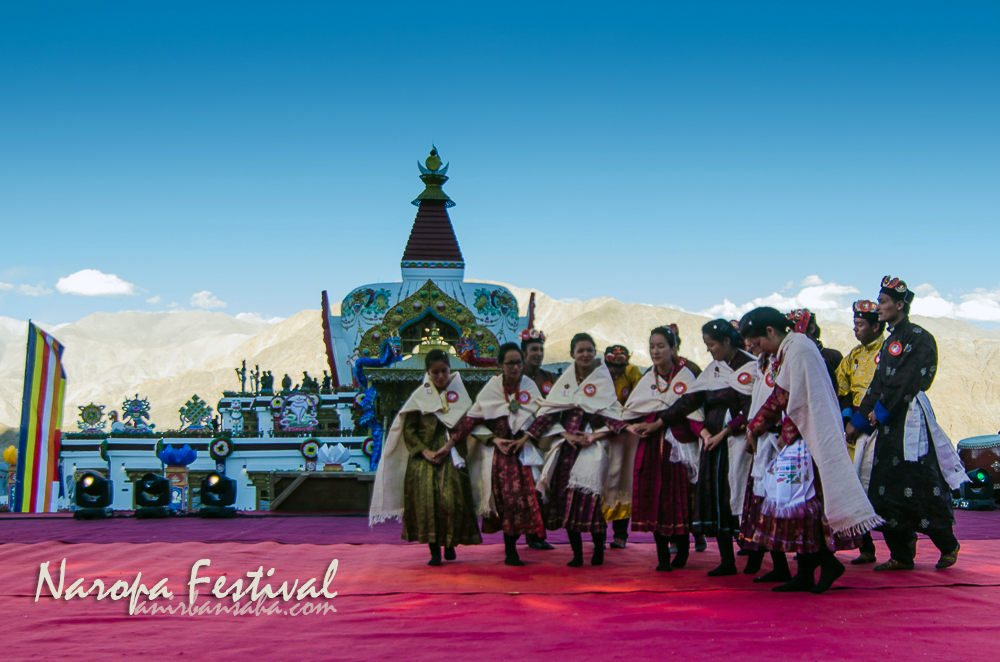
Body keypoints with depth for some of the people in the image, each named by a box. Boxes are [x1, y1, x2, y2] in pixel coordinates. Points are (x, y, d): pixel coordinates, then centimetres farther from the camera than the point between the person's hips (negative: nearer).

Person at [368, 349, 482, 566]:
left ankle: (450, 544, 12)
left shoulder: (458, 392, 6)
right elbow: (408, 429, 2)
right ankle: (434, 551, -1)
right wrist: (425, 451, -10)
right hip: (424, 457, 0)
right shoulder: (420, 396, 5)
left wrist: (448, 446, -13)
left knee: (453, 499, -8)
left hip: (451, 456, 0)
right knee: (427, 500, -7)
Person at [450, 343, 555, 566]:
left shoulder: (529, 386, 3)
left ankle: (510, 549, 11)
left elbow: (544, 416, 3)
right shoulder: (491, 388, -1)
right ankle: (510, 551, 2)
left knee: (522, 495, -5)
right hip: (497, 453, -1)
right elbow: (473, 420, 1)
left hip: (522, 450, 1)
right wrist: (493, 439, -9)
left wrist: (525, 437, -7)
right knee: (504, 496, -5)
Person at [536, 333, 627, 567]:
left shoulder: (603, 379, 4)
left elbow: (614, 417, -1)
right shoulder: (564, 381, 13)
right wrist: (566, 434, -6)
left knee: (591, 498, -14)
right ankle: (576, 553, 8)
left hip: (593, 446, -3)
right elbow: (550, 412, 9)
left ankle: (598, 550, 1)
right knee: (566, 498, -1)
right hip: (567, 445, 4)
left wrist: (595, 436, -13)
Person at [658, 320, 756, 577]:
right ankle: (727, 562, 9)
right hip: (713, 441, 7)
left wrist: (722, 434, -15)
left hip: (736, 442, -7)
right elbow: (690, 400, 12)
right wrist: (658, 424, 6)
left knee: (738, 498, -9)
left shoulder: (749, 367, -6)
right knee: (715, 497, 3)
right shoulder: (714, 368, 15)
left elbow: (749, 410, -12)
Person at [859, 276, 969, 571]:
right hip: (889, 424, 8)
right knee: (885, 488, 4)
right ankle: (900, 555, 10)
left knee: (920, 486, -7)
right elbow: (878, 383, 18)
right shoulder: (889, 342, 19)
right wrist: (859, 419, 11)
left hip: (910, 417, -8)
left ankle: (948, 545, 12)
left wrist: (881, 411, -12)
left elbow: (907, 381, -15)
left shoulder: (920, 338, -7)